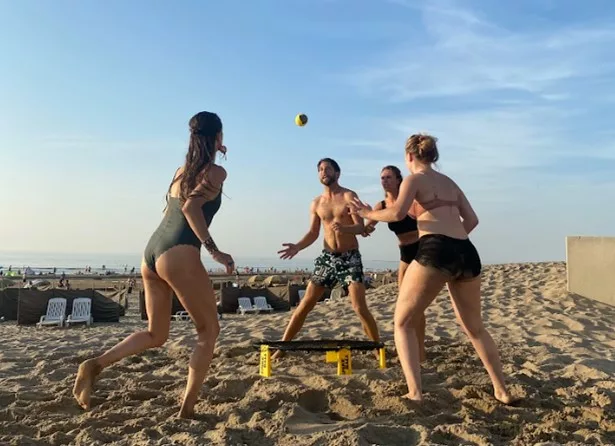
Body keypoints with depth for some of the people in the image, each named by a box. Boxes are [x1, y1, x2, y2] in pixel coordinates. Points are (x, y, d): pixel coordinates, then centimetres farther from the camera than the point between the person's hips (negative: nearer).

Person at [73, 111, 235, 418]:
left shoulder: (182, 170, 21)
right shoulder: (216, 172, -1)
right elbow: (191, 207, -16)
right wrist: (214, 250, -15)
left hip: (152, 252, 8)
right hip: (179, 255, -7)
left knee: (156, 334, 20)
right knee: (209, 331, 9)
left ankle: (95, 364, 1)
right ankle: (188, 408, 7)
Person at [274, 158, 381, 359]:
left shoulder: (349, 196, -5)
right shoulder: (316, 203, 9)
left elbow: (360, 227, -14)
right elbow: (313, 233, 10)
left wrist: (343, 228, -36)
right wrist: (297, 247, -9)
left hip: (350, 257, -3)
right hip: (327, 257, 4)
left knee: (360, 307, -12)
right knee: (305, 304, 1)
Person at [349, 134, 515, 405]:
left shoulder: (414, 180, 7)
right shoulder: (450, 183, 25)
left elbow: (397, 213, -10)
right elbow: (472, 220, 21)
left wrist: (368, 213, 6)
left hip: (435, 252, -6)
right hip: (466, 253, 7)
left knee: (403, 323, 7)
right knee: (474, 327, 24)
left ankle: (415, 393, -5)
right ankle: (502, 390, 26)